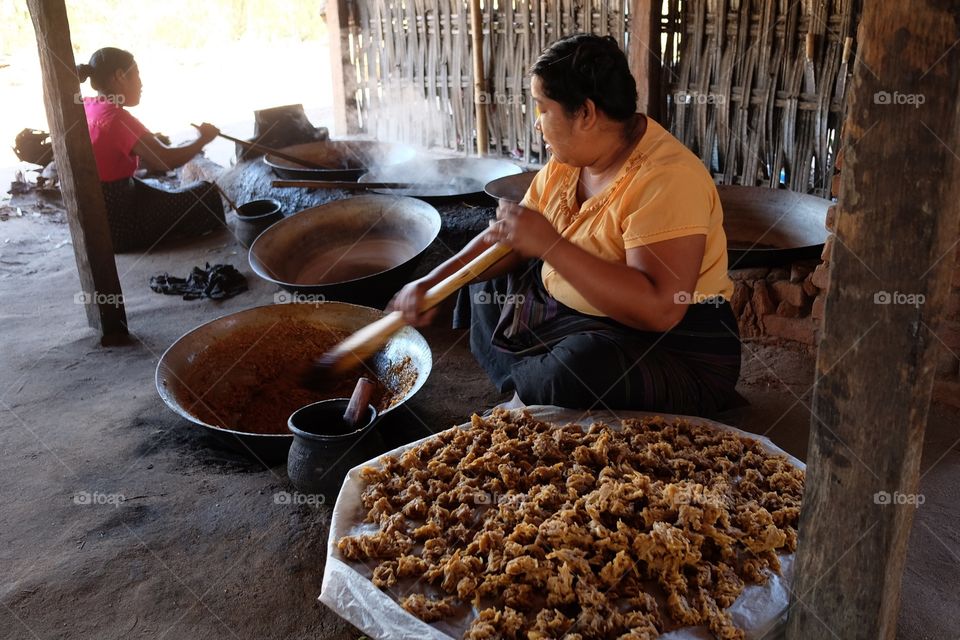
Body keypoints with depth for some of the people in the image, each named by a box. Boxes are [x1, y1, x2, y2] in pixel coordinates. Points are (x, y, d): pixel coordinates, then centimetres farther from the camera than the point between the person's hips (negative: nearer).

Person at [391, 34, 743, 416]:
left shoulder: (666, 180, -25)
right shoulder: (567, 161, 2)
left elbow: (660, 309, -35)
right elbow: (509, 238, 10)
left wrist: (550, 244, -33)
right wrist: (435, 282, -4)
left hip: (668, 342, -8)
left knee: (574, 380, -36)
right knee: (486, 286, 18)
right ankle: (532, 387, 6)